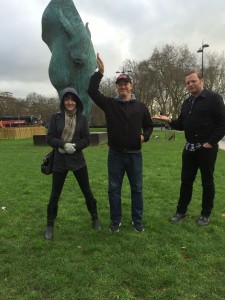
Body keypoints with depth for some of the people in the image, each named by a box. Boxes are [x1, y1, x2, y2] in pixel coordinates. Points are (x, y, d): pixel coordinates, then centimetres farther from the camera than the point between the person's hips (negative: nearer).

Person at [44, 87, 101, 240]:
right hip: (60, 161, 0)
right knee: (55, 194, 8)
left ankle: (95, 218, 31)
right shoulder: (55, 117, -2)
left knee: (87, 191, 10)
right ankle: (50, 225, 27)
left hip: (78, 160, 1)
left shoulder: (82, 118, 0)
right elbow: (50, 138, -5)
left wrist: (74, 146, -17)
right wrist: (64, 145, -20)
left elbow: (87, 139, -1)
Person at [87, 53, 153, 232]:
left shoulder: (140, 107, 4)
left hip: (135, 155, 1)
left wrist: (145, 136, -6)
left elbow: (149, 125, 14)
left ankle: (137, 220, 26)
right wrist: (100, 72, -15)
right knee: (114, 189, 8)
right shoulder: (110, 104, 1)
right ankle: (116, 221, 25)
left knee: (137, 189, 9)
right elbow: (92, 91, -7)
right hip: (115, 155, 0)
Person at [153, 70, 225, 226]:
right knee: (186, 180, 11)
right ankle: (181, 211, 23)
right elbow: (182, 125, 15)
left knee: (207, 181, 6)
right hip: (189, 148, 6)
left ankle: (206, 214, 20)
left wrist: (210, 142, -17)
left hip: (207, 148, -6)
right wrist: (169, 121, -4)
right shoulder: (187, 103, 14)